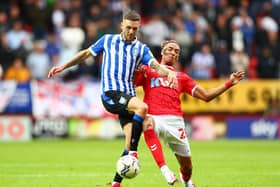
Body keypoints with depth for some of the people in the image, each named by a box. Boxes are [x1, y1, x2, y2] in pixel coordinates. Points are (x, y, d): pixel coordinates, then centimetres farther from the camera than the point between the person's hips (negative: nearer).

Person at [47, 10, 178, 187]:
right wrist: (63, 67, 15)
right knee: (142, 107, -32)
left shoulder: (141, 49, 12)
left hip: (128, 96, 4)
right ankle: (133, 153, -28)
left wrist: (169, 72, -25)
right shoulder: (108, 40, 10)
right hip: (111, 93, -4)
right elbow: (86, 54, 19)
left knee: (131, 143, -6)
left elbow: (156, 66, -3)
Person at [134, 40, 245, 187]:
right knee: (148, 124, -41)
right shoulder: (148, 71, 19)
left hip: (175, 120, 3)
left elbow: (206, 95, 22)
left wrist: (229, 83, 14)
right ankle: (164, 169, -42)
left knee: (187, 168, 4)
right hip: (154, 117, -3)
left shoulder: (181, 77, 26)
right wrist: (139, 72, -11)